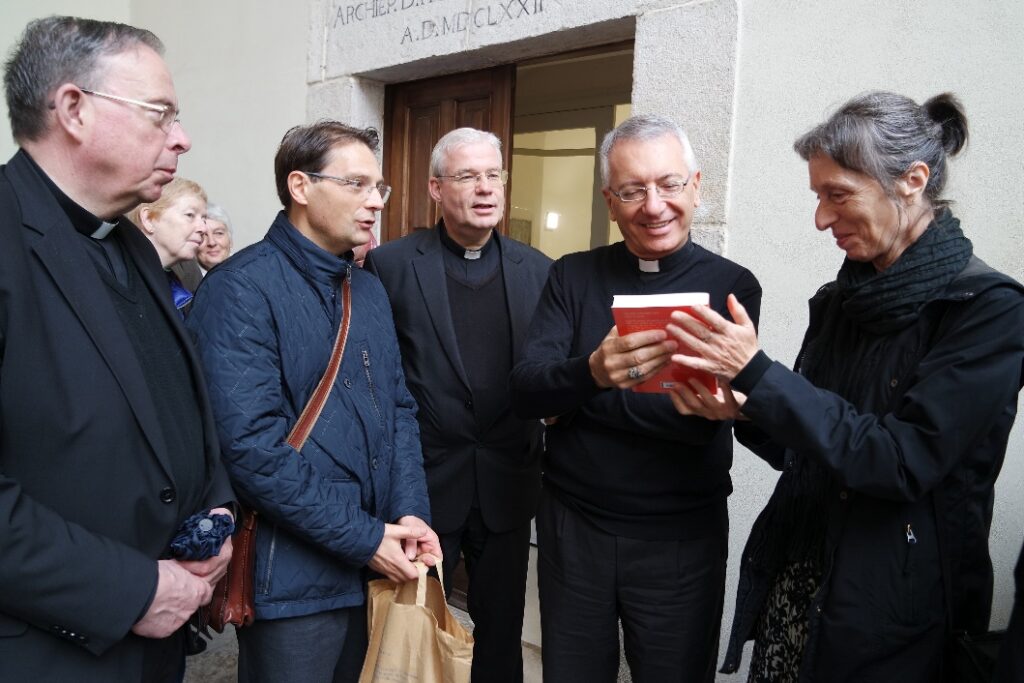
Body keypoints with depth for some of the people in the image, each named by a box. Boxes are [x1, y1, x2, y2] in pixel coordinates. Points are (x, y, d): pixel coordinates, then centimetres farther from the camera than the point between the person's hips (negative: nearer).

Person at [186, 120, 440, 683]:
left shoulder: (369, 289, 10)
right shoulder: (240, 289, -14)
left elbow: (399, 409, 11)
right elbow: (251, 442, -22)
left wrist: (409, 512, -5)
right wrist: (363, 538, -18)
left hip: (382, 564, 7)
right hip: (294, 576, -7)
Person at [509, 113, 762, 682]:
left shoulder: (733, 286, -7)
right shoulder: (573, 277, -1)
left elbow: (699, 417, -16)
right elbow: (526, 392, -12)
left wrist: (575, 393, -15)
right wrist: (591, 373, -33)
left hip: (681, 539, -2)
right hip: (571, 526, 2)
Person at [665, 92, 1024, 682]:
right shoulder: (841, 300, 5)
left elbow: (906, 461, -23)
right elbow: (801, 449, 9)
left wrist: (756, 374, -25)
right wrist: (742, 413, -12)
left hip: (895, 617, -5)